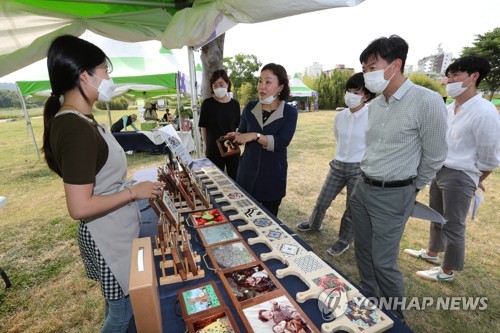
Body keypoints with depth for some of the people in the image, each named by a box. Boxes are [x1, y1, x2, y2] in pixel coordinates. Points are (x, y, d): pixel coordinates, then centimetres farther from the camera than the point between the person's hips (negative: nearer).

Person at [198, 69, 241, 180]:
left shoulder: (235, 104, 1)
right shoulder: (207, 104, -5)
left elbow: (237, 127, 7)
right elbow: (203, 128, -1)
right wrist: (207, 146, 0)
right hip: (214, 150, -2)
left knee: (235, 179, 11)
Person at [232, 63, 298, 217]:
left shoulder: (290, 112, -7)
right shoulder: (250, 107, 1)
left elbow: (281, 142, -19)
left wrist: (255, 136, -28)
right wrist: (235, 137, -11)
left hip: (272, 174, -2)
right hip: (248, 171, 3)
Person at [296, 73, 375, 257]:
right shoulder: (339, 117, 0)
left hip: (360, 168, -4)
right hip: (337, 165, 5)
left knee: (352, 208, 10)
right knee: (322, 201, 15)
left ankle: (344, 240, 33)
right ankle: (314, 223, 44)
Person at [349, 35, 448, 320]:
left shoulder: (428, 101, -16)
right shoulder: (374, 105, 5)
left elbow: (434, 157, -8)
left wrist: (412, 190, 4)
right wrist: (367, 181, 16)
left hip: (392, 195, -7)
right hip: (362, 188, 7)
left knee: (383, 262, 5)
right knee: (363, 253, 19)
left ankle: (396, 315, 34)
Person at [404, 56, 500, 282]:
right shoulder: (449, 109, 5)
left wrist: (476, 181, 1)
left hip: (460, 176, -8)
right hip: (439, 170, 8)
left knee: (453, 226, 7)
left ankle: (447, 271, 26)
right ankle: (432, 253, 44)